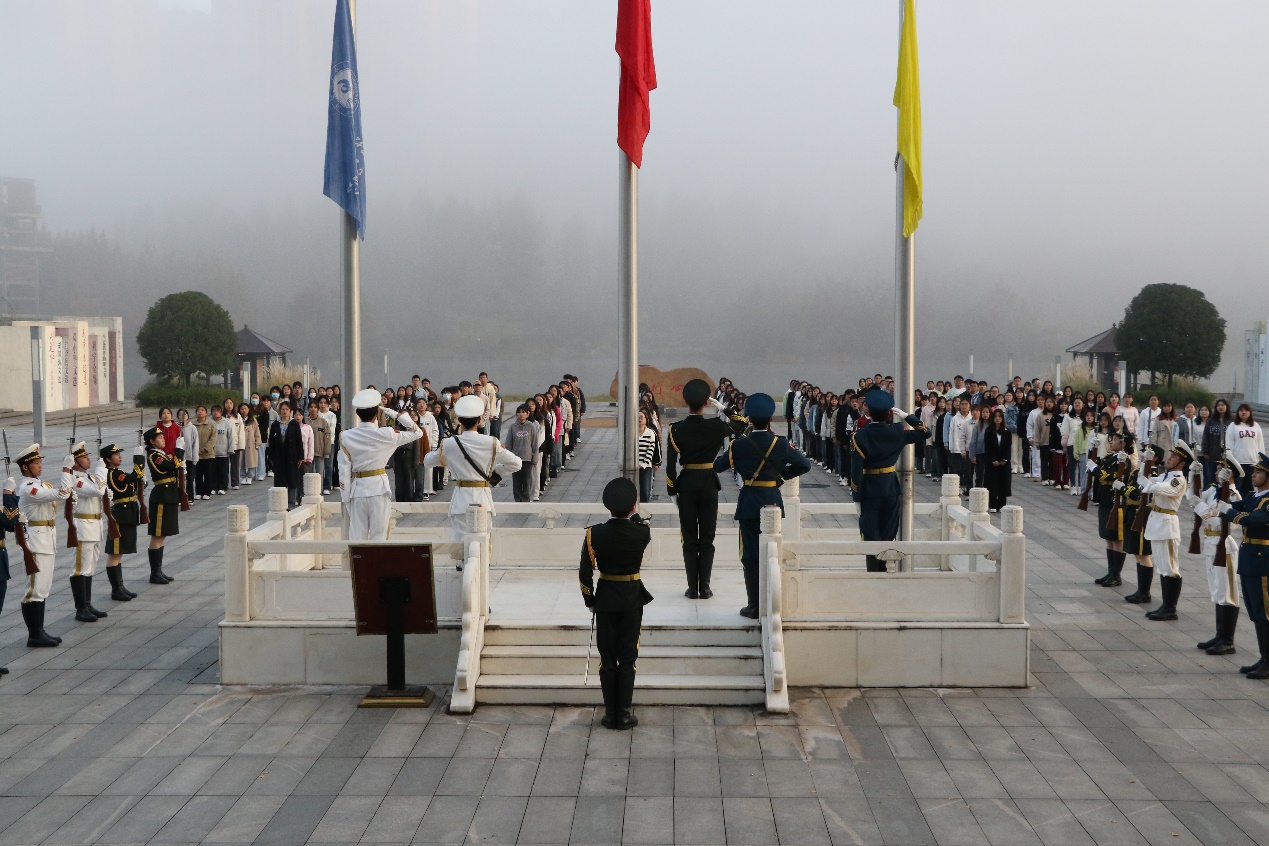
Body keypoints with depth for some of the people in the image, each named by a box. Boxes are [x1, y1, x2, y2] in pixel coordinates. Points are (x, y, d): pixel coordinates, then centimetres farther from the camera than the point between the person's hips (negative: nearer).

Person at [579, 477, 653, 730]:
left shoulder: (594, 534, -12)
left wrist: (590, 600, 4)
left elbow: (584, 573, -8)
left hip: (605, 600, 0)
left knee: (607, 659, 8)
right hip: (632, 599, 0)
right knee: (628, 658, 8)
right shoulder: (643, 533, -12)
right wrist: (634, 513, 23)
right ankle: (624, 714, 9)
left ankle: (611, 715, 12)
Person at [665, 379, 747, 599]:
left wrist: (672, 491, 2)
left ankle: (692, 588, 6)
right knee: (707, 538, 7)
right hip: (709, 484, 0)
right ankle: (704, 587, 7)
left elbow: (671, 463, -8)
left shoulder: (676, 429, -8)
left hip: (686, 485, 0)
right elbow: (740, 424, 12)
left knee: (689, 539, 6)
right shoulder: (715, 426, -7)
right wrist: (721, 407, 6)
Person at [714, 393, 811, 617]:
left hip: (749, 505, -2)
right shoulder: (781, 444, -4)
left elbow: (717, 466, 1)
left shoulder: (739, 445, -10)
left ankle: (754, 606, 4)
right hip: (773, 503, 2)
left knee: (750, 554, 3)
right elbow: (805, 464, 5)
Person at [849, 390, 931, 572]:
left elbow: (856, 469, -13)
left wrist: (857, 497, -7)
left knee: (871, 537, 3)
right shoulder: (897, 432, -5)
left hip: (869, 491, -3)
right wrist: (906, 416, 8)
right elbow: (925, 432, 7)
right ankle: (885, 571, 15)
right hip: (891, 490, 3)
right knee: (888, 537, 11)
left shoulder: (861, 436, -12)